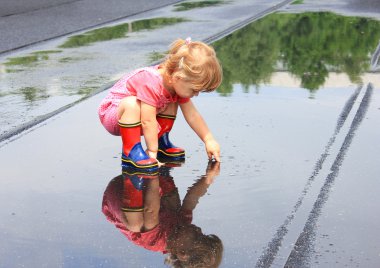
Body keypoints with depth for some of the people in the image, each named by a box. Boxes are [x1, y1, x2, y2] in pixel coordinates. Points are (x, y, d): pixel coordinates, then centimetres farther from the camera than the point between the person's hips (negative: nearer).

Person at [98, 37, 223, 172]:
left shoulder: (179, 83, -8)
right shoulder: (151, 84, -36)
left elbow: (192, 115, -1)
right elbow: (148, 121, -36)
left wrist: (209, 140, -3)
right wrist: (152, 151, -32)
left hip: (134, 112, 8)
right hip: (112, 111, -8)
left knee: (171, 104, -1)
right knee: (131, 103, -39)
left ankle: (161, 142, 8)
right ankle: (130, 151, -29)